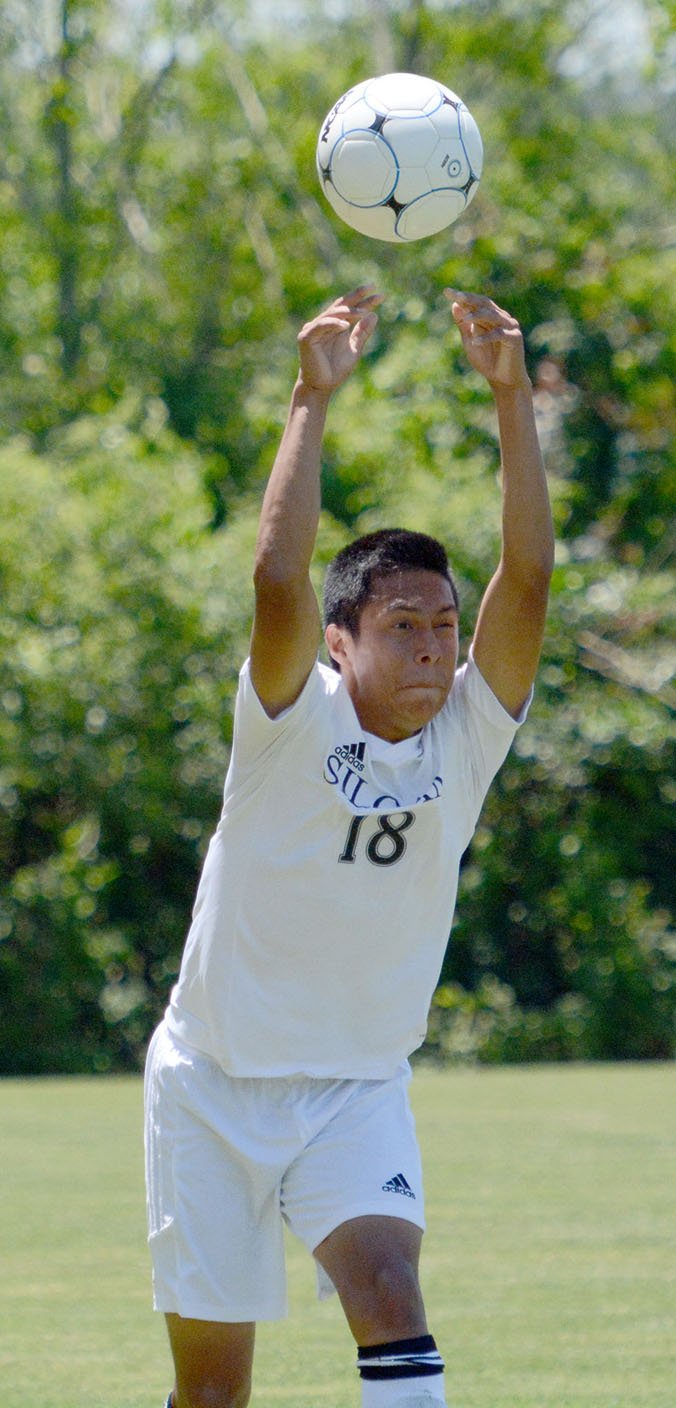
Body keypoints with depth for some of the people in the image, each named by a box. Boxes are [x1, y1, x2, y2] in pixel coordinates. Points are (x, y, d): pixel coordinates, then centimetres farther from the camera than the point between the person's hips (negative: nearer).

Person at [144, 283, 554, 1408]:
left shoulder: (469, 731, -7)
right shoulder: (296, 721, -14)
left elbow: (528, 575, -19)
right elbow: (279, 578, -32)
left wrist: (511, 396, -27)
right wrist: (314, 397, -34)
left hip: (357, 1091, 2)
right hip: (216, 1084, -2)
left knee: (387, 1291, -24)